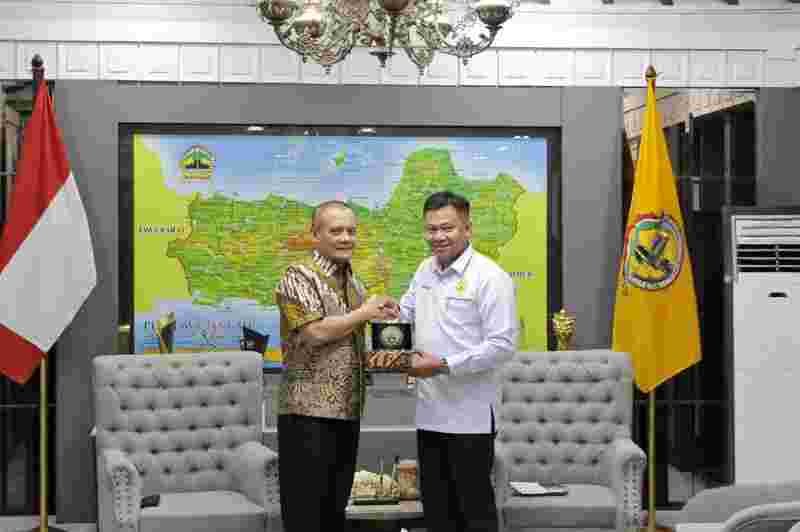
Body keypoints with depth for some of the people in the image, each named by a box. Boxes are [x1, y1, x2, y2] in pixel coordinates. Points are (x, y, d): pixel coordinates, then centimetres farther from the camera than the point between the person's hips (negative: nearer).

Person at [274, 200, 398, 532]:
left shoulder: (354, 284, 16)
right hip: (309, 412, -8)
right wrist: (364, 313, -10)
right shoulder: (299, 277, -9)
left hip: (347, 413, 8)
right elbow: (315, 332, -21)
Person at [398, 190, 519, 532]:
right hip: (429, 413, 7)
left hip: (470, 416, -7)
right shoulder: (425, 270, 10)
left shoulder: (489, 276, -13)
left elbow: (503, 345, -19)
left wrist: (443, 365, -21)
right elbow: (406, 313, 25)